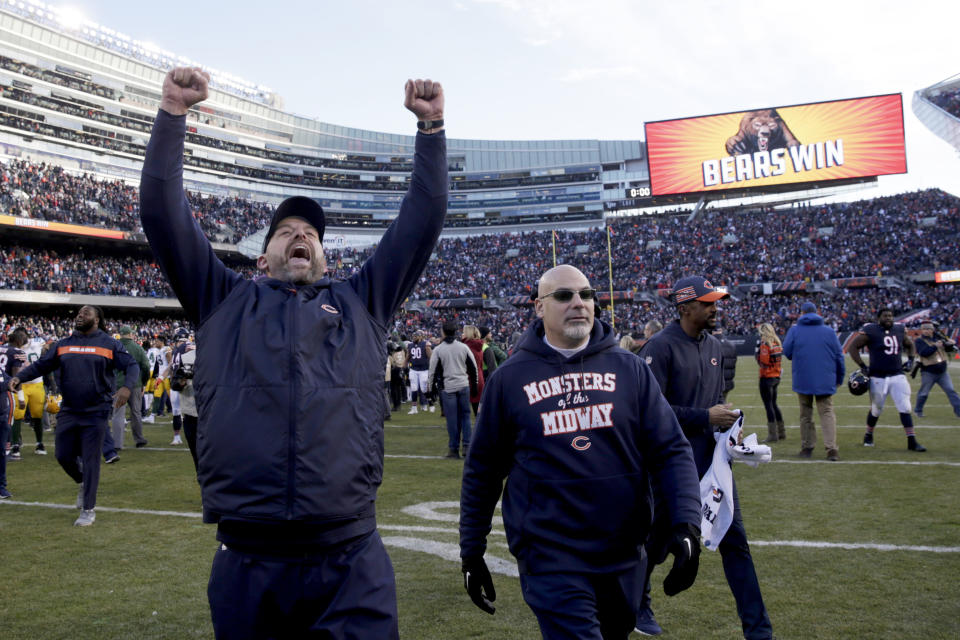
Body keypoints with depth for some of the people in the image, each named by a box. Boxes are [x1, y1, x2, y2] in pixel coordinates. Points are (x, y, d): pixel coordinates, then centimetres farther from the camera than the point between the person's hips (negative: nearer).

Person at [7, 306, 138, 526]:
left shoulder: (109, 344, -1)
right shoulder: (63, 345, 10)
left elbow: (132, 366, -5)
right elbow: (41, 365, 11)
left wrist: (126, 387, -23)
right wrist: (19, 377, -7)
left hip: (96, 413, -4)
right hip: (68, 412, 4)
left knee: (90, 460, -2)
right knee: (63, 455, 7)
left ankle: (88, 510, 8)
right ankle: (84, 483, 38)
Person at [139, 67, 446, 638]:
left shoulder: (361, 303, 15)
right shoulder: (226, 302, 14)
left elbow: (423, 219, 14)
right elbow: (162, 213, 9)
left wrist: (432, 126, 10)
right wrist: (173, 114, 4)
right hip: (246, 564, 1)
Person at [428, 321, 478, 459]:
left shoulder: (438, 349, -4)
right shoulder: (464, 347, 3)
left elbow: (433, 371, -2)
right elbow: (473, 367, 8)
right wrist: (474, 384, 18)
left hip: (448, 388, -2)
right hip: (464, 386, 2)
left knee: (452, 419, 2)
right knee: (465, 416, 10)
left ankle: (453, 448, 8)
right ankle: (467, 446, 7)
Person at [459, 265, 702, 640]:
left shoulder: (629, 368, 1)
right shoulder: (509, 378, -2)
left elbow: (670, 450, 0)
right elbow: (482, 471, 4)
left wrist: (686, 524, -13)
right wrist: (471, 552, 7)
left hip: (623, 556, 3)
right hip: (550, 559, -3)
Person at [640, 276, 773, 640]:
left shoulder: (714, 347, 9)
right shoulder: (660, 347, -15)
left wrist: (727, 418, 0)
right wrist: (705, 417, -21)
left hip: (711, 459, 6)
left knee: (735, 539, 6)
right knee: (657, 541, 11)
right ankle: (637, 603, 37)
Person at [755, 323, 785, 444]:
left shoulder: (765, 344, -16)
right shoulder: (777, 343, 9)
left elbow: (762, 361, -19)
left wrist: (758, 348, -10)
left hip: (767, 378, -8)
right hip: (776, 377, 8)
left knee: (768, 405, -4)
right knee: (774, 404, 18)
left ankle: (772, 434, -2)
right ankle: (781, 432, 24)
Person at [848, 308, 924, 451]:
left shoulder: (899, 330, 8)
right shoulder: (870, 331, -9)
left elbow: (910, 344, 27)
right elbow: (853, 347, -8)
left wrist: (910, 359, 11)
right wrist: (862, 367, -11)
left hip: (897, 376, 4)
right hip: (878, 377, -4)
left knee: (905, 408, -3)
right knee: (876, 409, 9)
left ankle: (912, 441, 1)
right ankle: (868, 435, 32)